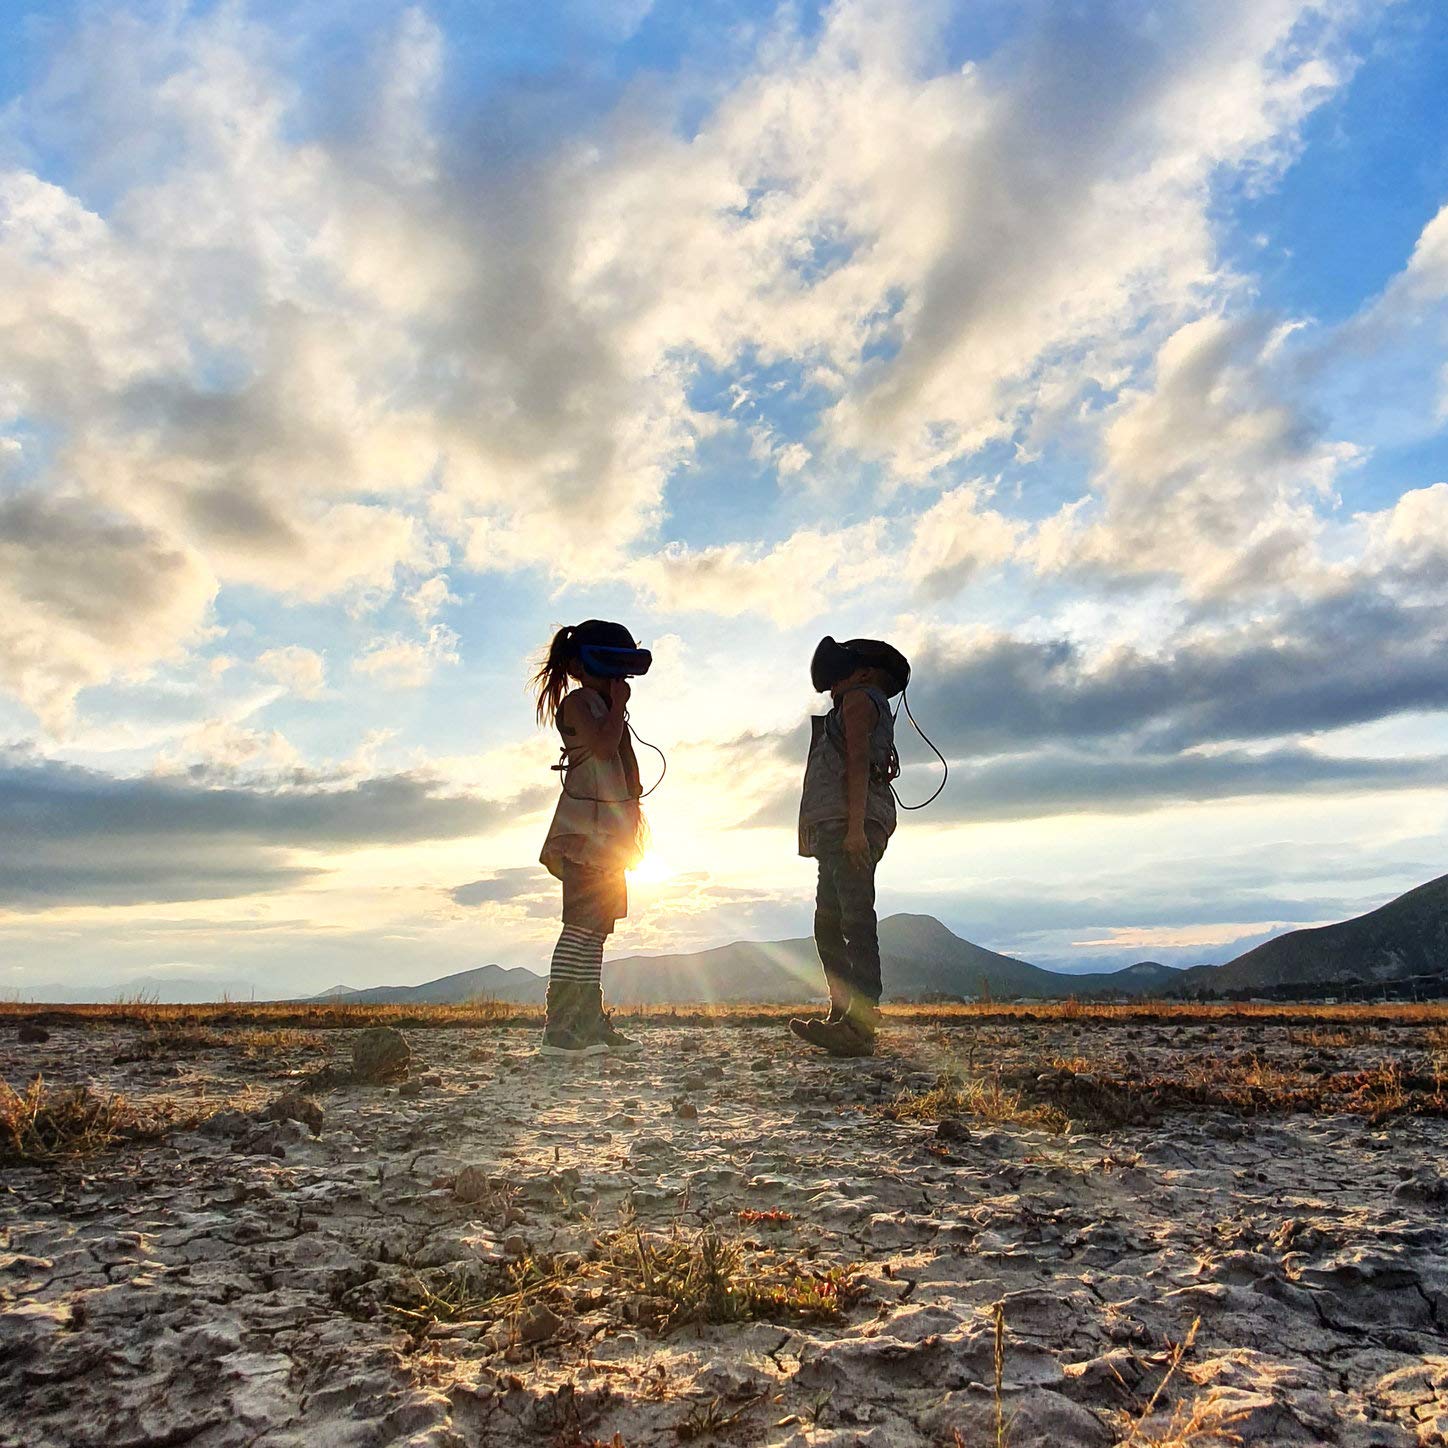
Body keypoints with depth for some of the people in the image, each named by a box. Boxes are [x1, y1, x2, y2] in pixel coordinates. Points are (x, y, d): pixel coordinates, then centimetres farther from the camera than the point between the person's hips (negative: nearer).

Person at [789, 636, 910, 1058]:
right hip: (837, 832, 10)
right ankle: (843, 1016, 5)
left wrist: (855, 826, -22)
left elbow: (857, 761, -12)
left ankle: (860, 1025, -22)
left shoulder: (859, 698, 2)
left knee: (855, 920, -17)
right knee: (828, 925, 6)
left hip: (847, 823, -10)